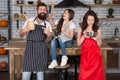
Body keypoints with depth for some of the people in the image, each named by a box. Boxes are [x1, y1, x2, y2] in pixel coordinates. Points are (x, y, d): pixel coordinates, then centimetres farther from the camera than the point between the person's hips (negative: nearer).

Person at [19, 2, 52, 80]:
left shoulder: (48, 24, 10)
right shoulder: (29, 21, 7)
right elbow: (21, 34, 8)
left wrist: (48, 34, -21)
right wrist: (25, 30, -13)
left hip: (42, 49, 1)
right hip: (30, 48, -1)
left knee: (40, 72, 6)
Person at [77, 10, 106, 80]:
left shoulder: (98, 29, 3)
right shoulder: (81, 29, 4)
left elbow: (99, 45, 7)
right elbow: (78, 44, 2)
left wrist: (97, 39, -13)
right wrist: (84, 36, -14)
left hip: (95, 54, 0)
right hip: (85, 54, 0)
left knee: (96, 74, -4)